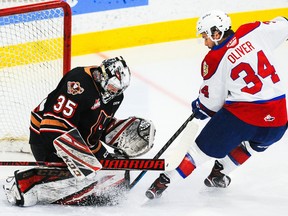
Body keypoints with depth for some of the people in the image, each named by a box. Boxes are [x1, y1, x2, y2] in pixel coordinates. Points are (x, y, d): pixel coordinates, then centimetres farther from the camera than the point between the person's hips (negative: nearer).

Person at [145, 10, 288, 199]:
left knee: (204, 147, 11)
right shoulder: (254, 31, 3)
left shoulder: (214, 61, -3)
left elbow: (212, 102, 6)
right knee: (254, 143, 35)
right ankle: (220, 174, 38)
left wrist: (200, 108, 28)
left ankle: (164, 180, 14)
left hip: (241, 115, -4)